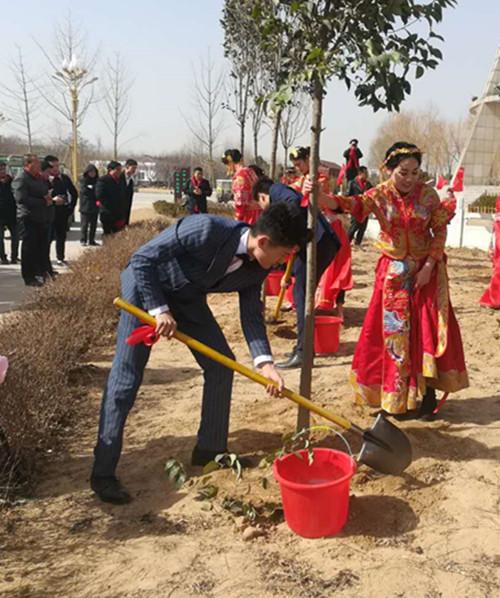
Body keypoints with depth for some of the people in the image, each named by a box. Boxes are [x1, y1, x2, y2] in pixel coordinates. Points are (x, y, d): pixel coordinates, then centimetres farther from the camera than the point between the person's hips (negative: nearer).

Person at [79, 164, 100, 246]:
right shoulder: (83, 180, -2)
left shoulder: (97, 180, 12)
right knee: (84, 224, -3)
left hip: (94, 206, 5)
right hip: (85, 206, -5)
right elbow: (84, 190, -12)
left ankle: (91, 240, 15)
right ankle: (83, 240, 3)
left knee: (93, 224, 8)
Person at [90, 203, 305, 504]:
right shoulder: (206, 229, -35)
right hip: (146, 287, -7)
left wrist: (265, 362, -20)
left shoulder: (258, 268, -14)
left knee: (221, 364, 2)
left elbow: (251, 313, -7)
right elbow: (142, 259, -28)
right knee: (126, 376, -9)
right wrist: (159, 310, -31)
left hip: (187, 297, 7)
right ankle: (103, 473, 0)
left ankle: (210, 449, 19)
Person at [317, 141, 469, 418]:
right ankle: (396, 394, 17)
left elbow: (440, 230, -2)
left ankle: (428, 390, 11)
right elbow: (353, 204, -26)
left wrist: (429, 265, -11)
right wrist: (319, 196, -45)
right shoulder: (380, 195, -9)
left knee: (428, 328, -1)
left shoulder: (428, 194, -7)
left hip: (426, 269, 0)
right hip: (393, 271, 0)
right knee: (393, 330, 4)